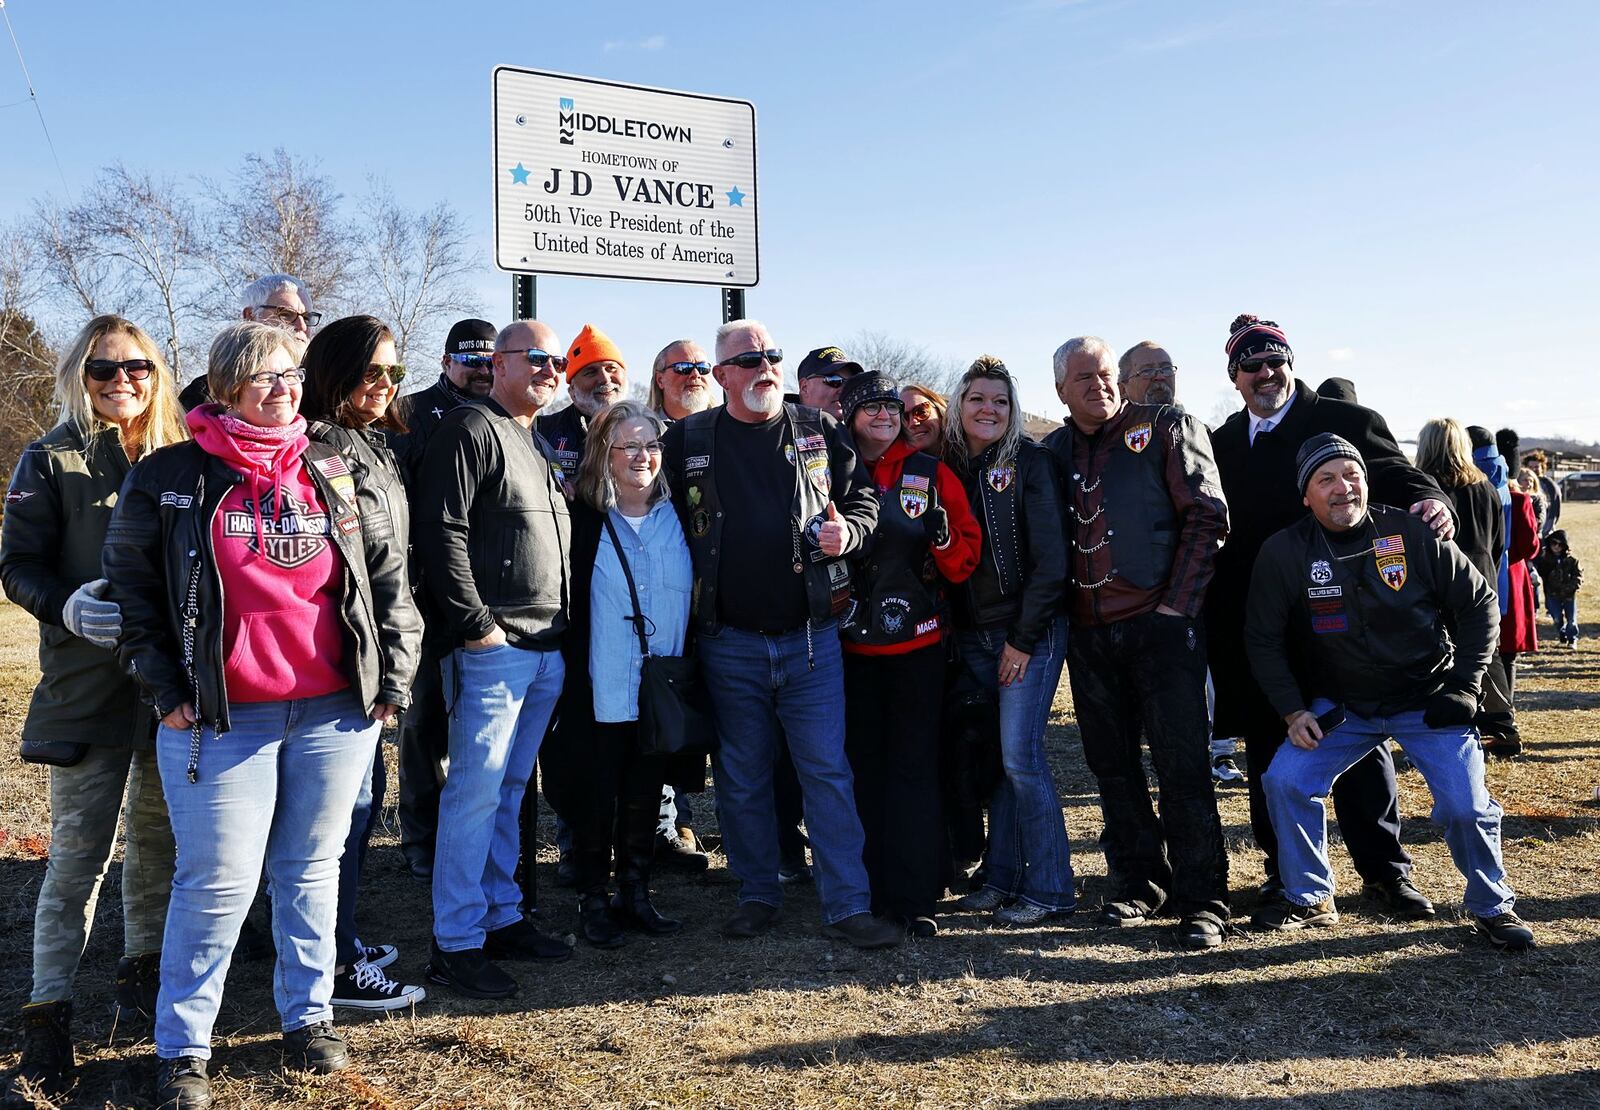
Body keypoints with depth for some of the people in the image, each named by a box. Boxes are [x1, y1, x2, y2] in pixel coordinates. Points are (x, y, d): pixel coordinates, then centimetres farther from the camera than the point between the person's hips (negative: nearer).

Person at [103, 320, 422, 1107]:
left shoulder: (334, 475, 7)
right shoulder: (170, 478, -1)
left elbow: (389, 576, 10)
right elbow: (132, 586, 3)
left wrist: (392, 677, 5)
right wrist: (164, 689, -3)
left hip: (335, 711, 3)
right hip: (221, 718, -2)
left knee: (312, 869, 13)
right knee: (217, 882, 1)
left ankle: (309, 1018, 29)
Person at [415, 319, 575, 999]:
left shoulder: (545, 443, 20)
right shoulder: (471, 430, -7)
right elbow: (442, 534, -16)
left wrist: (564, 632, 16)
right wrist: (476, 626, -18)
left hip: (547, 653, 9)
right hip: (493, 648, -8)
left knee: (511, 790, 15)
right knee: (476, 791, -4)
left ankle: (501, 918, 26)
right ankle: (455, 944, 5)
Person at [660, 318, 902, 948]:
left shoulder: (818, 431, 5)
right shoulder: (687, 441, 3)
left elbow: (864, 496, 11)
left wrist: (849, 531, -11)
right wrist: (686, 606, 0)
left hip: (810, 637, 0)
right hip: (729, 644, 0)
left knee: (827, 770, 1)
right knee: (742, 778, 11)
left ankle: (846, 906, 10)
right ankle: (757, 894, 26)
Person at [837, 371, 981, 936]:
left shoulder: (932, 475, 3)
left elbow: (967, 555, 1)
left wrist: (944, 536, -19)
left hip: (917, 641, -1)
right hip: (852, 644, 1)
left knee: (913, 766, 1)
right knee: (862, 765, 7)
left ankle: (914, 895, 9)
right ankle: (868, 890, 18)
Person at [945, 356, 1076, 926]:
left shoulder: (1030, 463, -6)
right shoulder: (949, 467, 9)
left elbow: (1050, 558, -11)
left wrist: (1024, 638, -13)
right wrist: (951, 633, 5)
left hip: (1030, 632, -5)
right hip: (972, 636, 5)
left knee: (1019, 755, -8)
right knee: (992, 756, 8)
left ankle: (1049, 888, 4)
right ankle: (1001, 877, 19)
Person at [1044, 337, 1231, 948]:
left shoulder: (1166, 427, 0)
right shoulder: (1052, 451, 12)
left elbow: (1207, 515, -5)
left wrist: (1178, 604, -11)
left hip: (1161, 623, -4)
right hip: (1087, 634, 5)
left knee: (1182, 765, -3)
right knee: (1112, 765, 11)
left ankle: (1203, 900, 7)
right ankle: (1139, 882, 25)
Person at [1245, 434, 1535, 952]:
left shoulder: (1415, 535, -13)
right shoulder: (1283, 553, -12)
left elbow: (1480, 606, -1)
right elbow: (1263, 638, -2)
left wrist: (1464, 686, -6)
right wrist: (1293, 711, -8)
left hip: (1430, 701, -1)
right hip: (1340, 706, 1)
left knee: (1466, 806, -9)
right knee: (1286, 781, -13)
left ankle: (1492, 906, 20)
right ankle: (1309, 898, 7)